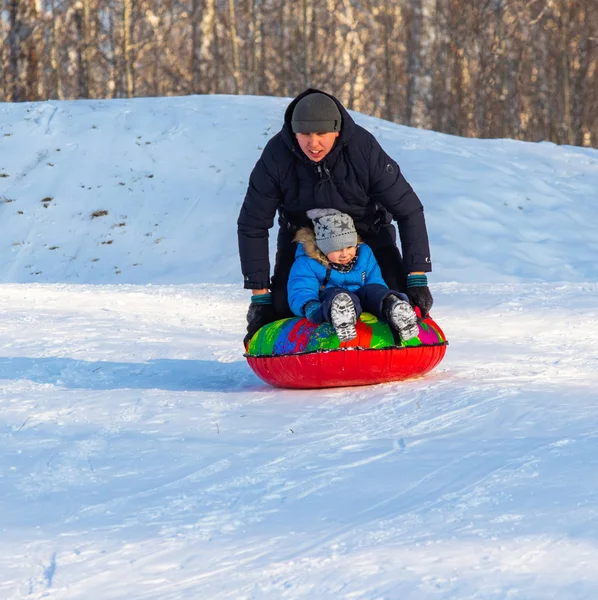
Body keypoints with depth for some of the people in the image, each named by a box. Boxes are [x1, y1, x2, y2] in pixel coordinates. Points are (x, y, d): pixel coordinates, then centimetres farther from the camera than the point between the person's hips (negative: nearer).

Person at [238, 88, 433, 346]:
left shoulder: (364, 148, -30)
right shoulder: (276, 156, -27)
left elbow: (409, 210, -23)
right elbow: (252, 225, -18)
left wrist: (417, 279, -29)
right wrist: (260, 295, -19)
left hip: (365, 227, 0)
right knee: (284, 303, -21)